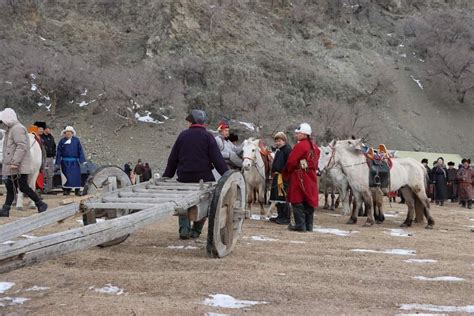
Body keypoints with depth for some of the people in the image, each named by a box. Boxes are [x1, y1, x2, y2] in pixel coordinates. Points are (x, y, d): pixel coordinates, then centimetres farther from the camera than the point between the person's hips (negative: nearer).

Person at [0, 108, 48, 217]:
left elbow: (22, 146, -23)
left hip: (19, 167, -10)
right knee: (10, 188, 9)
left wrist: (15, 162, -26)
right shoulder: (10, 129, 19)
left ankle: (41, 205, 2)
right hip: (12, 167, 10)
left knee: (23, 187, -8)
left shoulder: (17, 128, -14)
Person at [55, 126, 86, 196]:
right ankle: (67, 190, 8)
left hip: (74, 162, 0)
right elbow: (58, 152, 4)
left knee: (76, 176, -1)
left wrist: (82, 160, -3)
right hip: (65, 162, 0)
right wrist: (58, 163, 1)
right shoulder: (62, 141, 3)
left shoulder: (76, 140, 4)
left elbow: (80, 150, 4)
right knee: (66, 176, -2)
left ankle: (77, 190, 7)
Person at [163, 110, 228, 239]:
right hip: (203, 177, -2)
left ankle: (184, 228, 3)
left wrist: (166, 176, 16)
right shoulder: (207, 136, -2)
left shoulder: (183, 135, 5)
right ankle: (196, 230, 15)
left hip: (184, 177, 2)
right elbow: (217, 159, -9)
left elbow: (173, 159, 8)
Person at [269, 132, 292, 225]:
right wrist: (274, 171, 16)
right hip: (277, 176, 10)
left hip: (283, 177, -10)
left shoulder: (287, 149, -10)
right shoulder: (279, 150, 20)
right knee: (277, 197, 14)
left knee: (283, 198, -9)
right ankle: (280, 216, 22)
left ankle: (286, 218, -6)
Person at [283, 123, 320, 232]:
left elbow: (291, 162, -15)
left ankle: (300, 225, -2)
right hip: (311, 176, 8)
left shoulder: (300, 146, -14)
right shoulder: (314, 147, 12)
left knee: (297, 202, -1)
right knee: (309, 202, 11)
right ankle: (309, 225, 15)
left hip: (300, 177, -8)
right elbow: (315, 162, 15)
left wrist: (286, 173, 1)